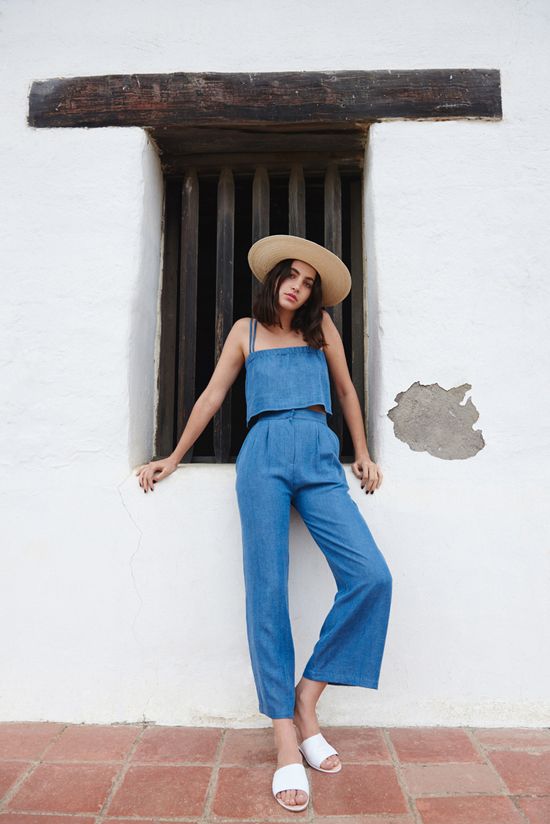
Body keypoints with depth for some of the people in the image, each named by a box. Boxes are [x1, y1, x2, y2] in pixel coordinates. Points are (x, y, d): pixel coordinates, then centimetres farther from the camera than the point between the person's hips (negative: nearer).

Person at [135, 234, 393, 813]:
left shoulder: (321, 326, 21)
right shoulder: (246, 330, 18)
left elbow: (346, 391, 24)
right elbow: (212, 396, 19)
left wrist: (362, 454, 20)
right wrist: (173, 459, 20)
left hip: (320, 458, 2)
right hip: (264, 455, -1)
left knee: (371, 577, -16)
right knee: (267, 591, -8)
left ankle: (308, 695, 2)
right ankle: (286, 742, 0)